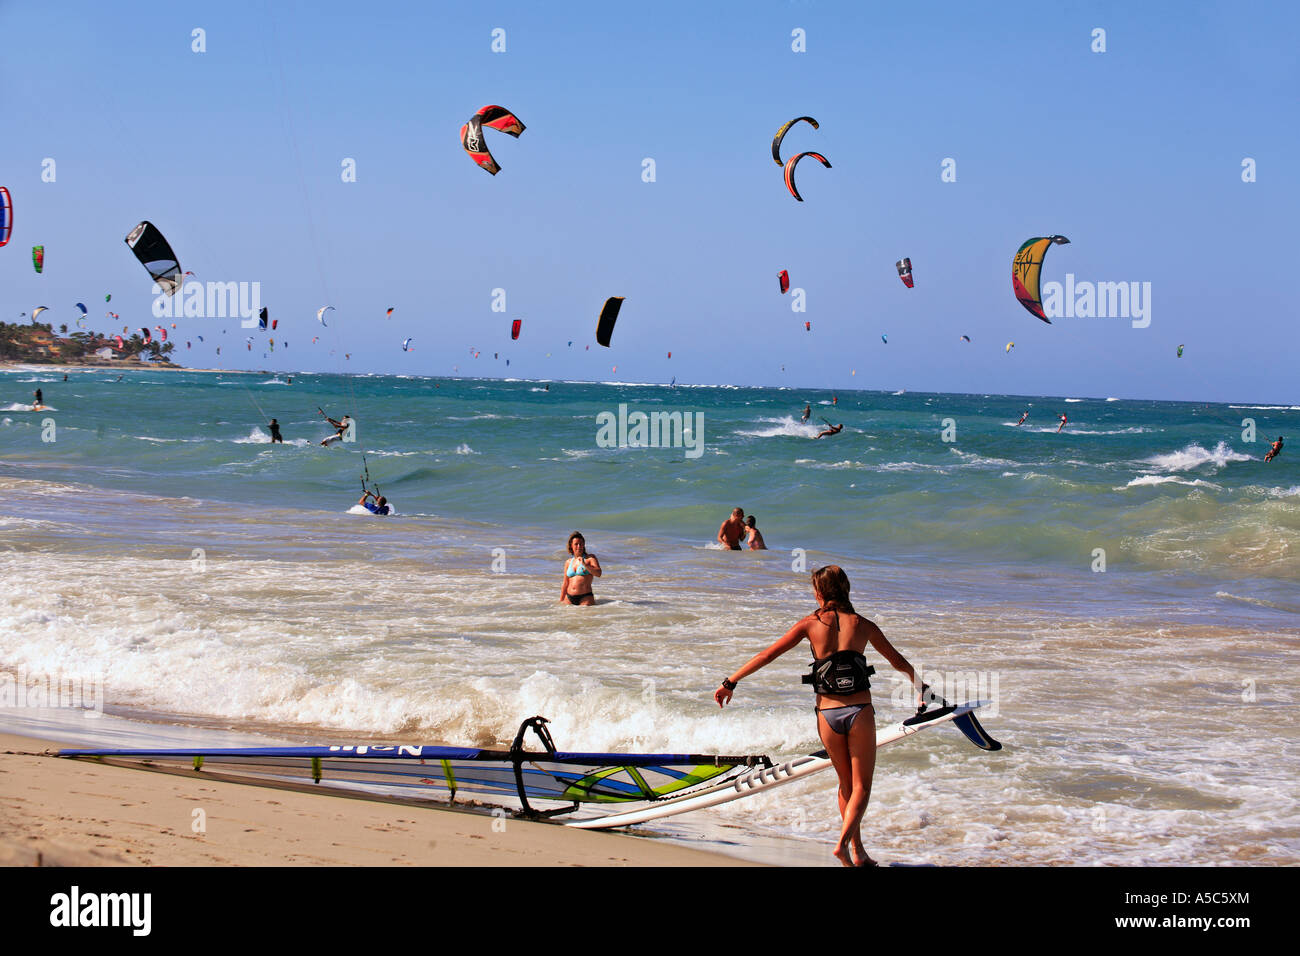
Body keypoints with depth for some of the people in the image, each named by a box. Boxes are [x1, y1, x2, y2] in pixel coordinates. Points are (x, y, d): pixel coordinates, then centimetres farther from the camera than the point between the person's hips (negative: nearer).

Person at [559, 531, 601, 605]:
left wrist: (585, 564, -23)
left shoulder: (590, 558, 2)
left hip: (585, 597, -4)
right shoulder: (568, 562, 13)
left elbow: (598, 574, -13)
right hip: (569, 598, 4)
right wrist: (561, 601, 16)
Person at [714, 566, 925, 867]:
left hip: (827, 715, 1)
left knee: (846, 783, 18)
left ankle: (858, 851, 19)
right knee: (861, 786, 5)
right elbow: (899, 663, 17)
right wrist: (918, 685, 37)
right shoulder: (862, 624, 6)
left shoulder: (810, 624, 3)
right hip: (860, 711, -1)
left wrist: (730, 683, 8)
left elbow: (767, 655, 1)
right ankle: (844, 842, -16)